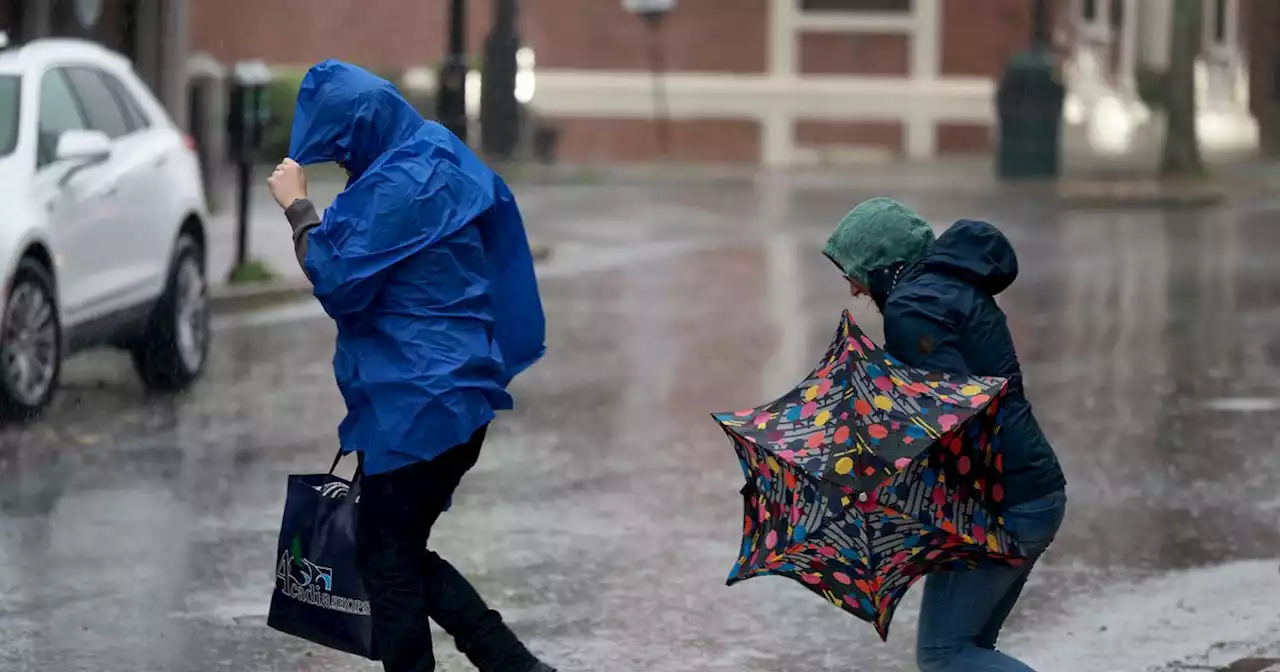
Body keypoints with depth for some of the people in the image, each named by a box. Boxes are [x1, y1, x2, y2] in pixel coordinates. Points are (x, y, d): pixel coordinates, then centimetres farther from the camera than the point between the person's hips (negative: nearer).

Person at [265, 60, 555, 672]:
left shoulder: (399, 184, -18)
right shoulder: (440, 163, 13)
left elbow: (339, 281, -16)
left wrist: (297, 206, -8)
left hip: (416, 402, -10)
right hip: (450, 393, 10)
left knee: (387, 562, 0)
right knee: (405, 554, 16)